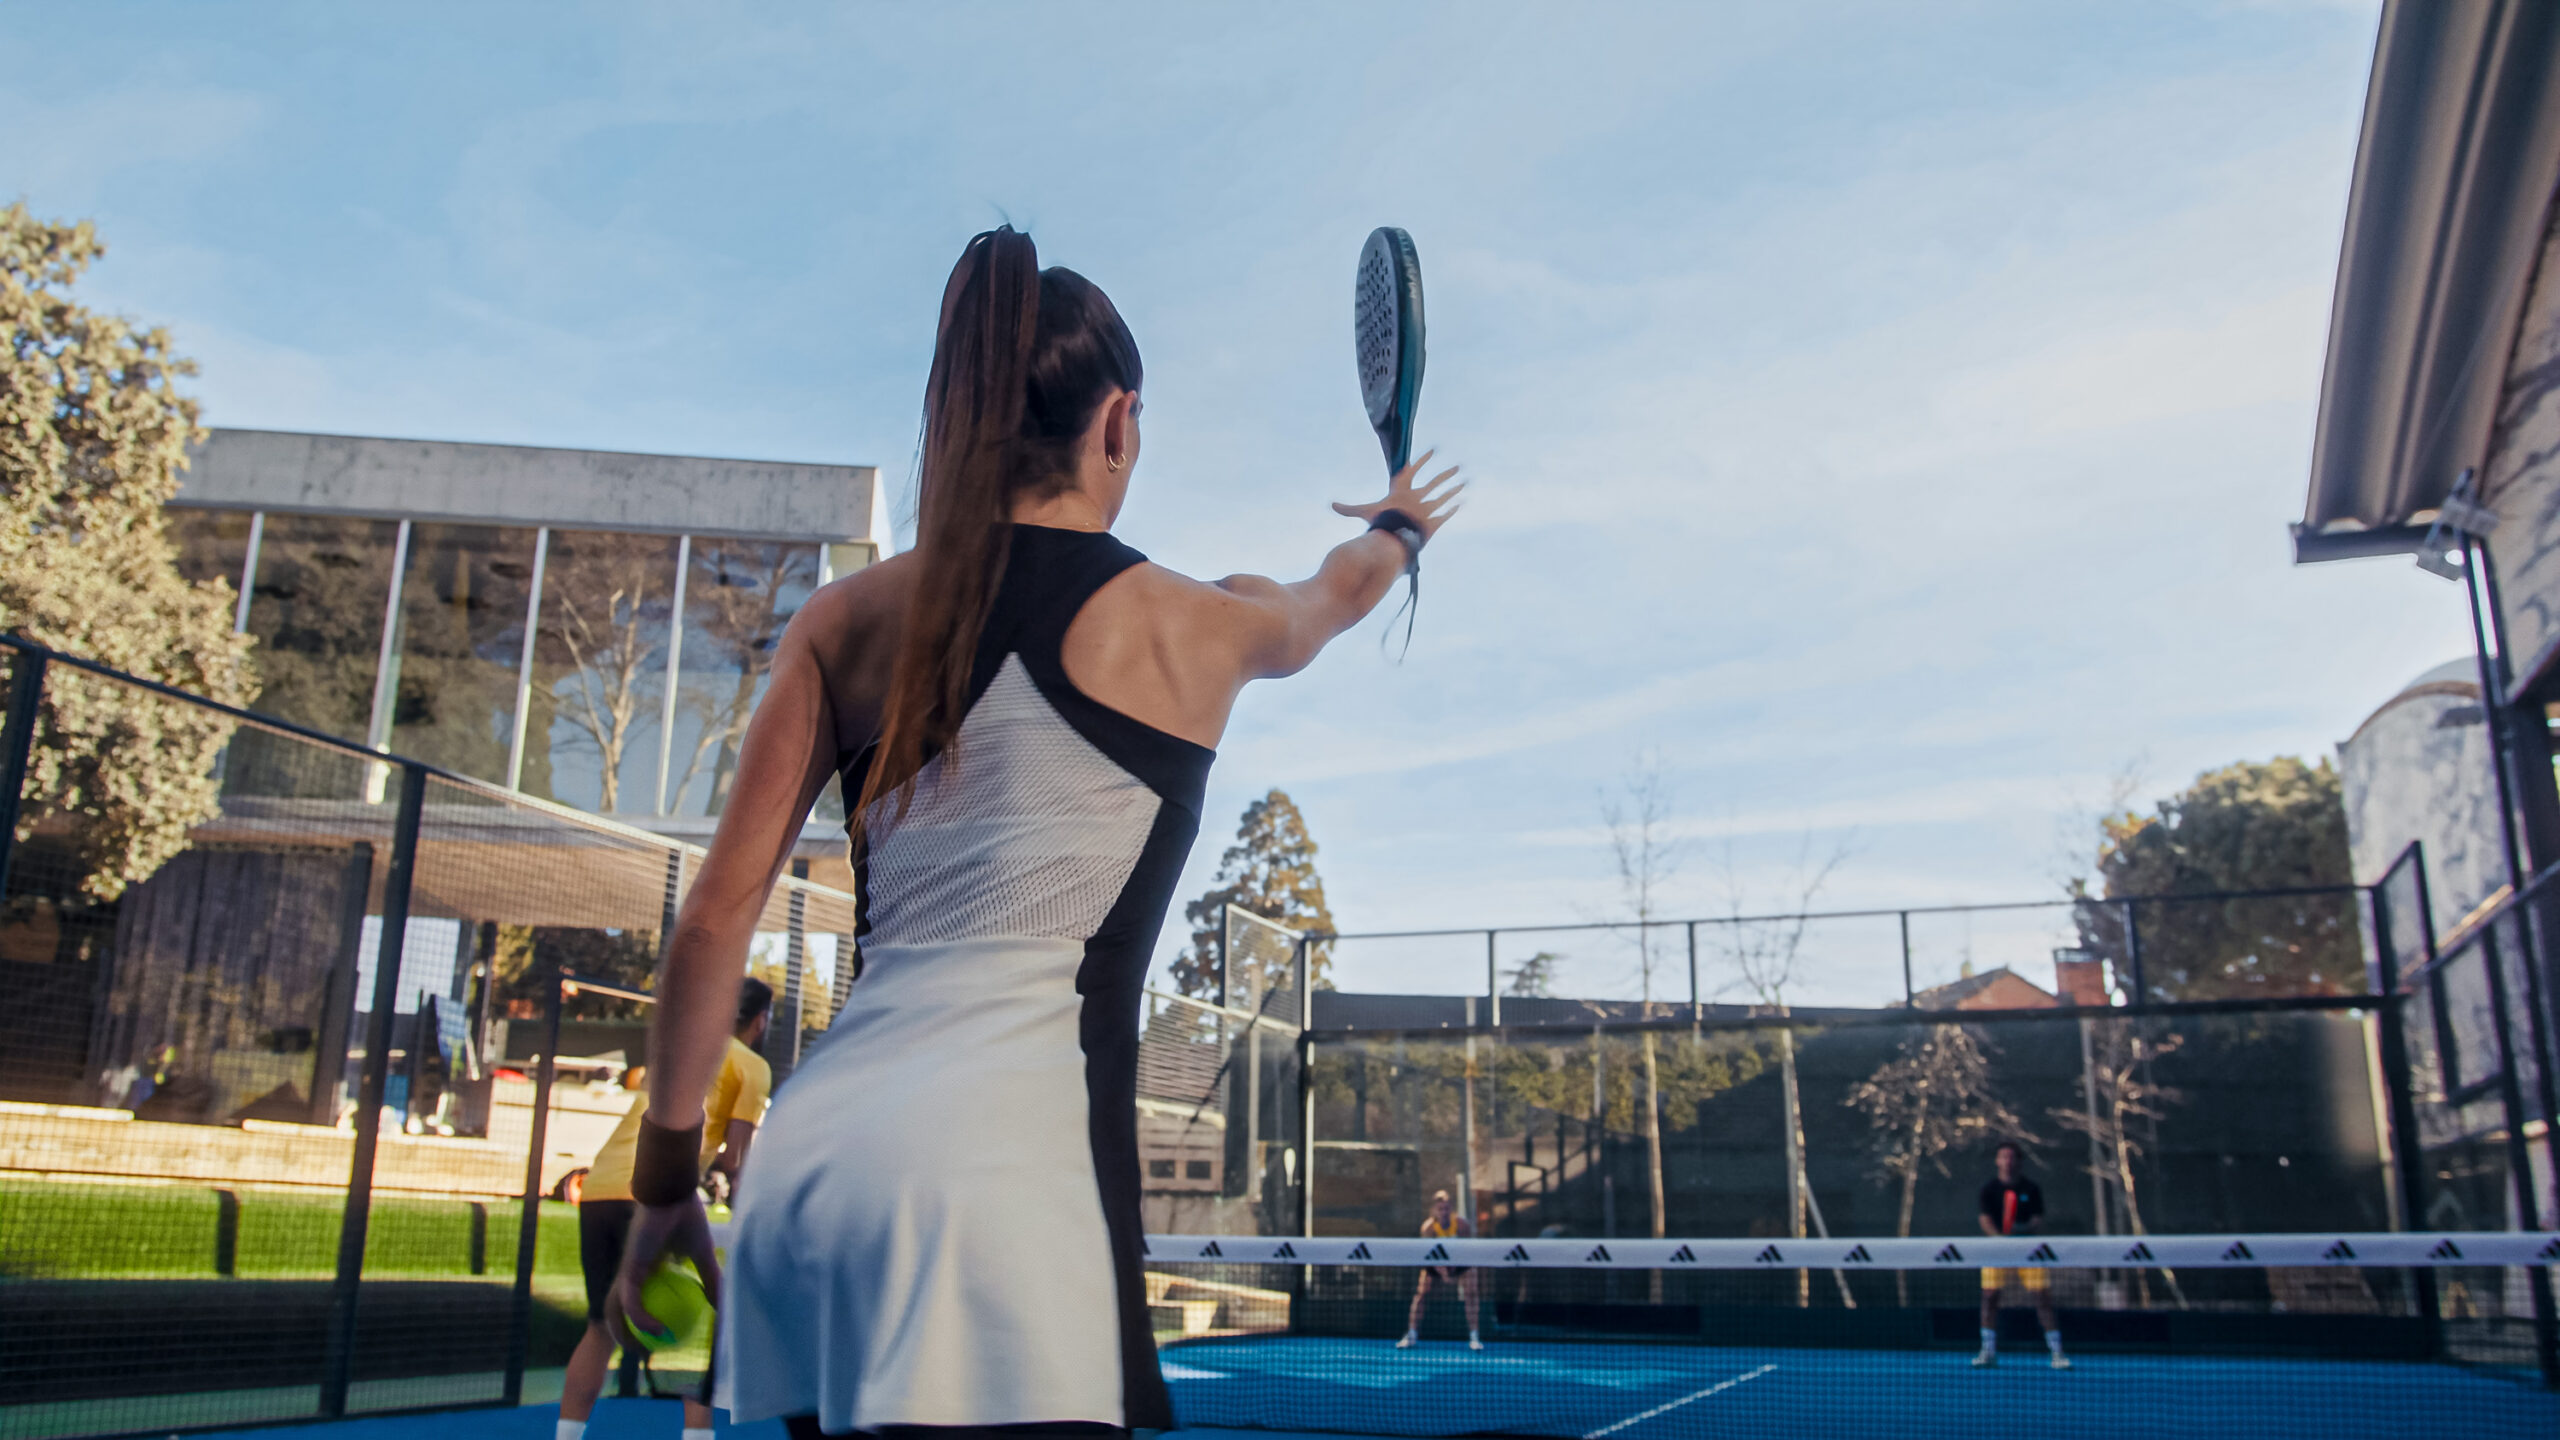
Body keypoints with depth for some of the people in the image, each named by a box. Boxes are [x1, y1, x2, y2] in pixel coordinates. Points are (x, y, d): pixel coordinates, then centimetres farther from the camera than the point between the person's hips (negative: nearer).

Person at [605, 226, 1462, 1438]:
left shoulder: (844, 622, 11)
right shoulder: (1189, 624, 6)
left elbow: (715, 918, 10)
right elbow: (1326, 603, 32)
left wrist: (666, 1177, 20)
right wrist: (1398, 526, 55)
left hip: (807, 1142, 5)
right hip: (1008, 1146, -5)